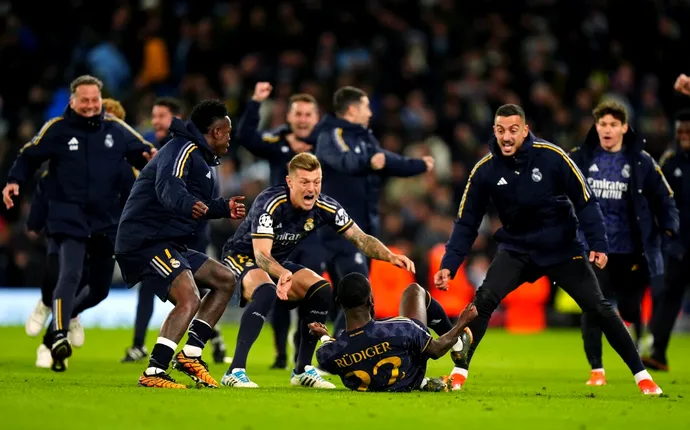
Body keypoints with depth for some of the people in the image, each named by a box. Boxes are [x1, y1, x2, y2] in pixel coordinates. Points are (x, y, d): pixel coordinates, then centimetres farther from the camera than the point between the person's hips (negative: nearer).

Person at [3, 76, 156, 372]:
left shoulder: (116, 130, 6)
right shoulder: (56, 129, -1)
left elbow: (142, 151, 13)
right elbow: (29, 157, 7)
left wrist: (152, 157, -10)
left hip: (106, 221, 4)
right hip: (69, 219, -4)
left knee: (100, 289, 10)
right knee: (71, 275, -25)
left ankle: (63, 315, 38)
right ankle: (59, 337, -28)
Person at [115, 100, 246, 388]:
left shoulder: (197, 156, 23)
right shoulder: (184, 150, -11)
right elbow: (168, 187, -33)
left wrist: (223, 208, 44)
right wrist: (189, 204, -51)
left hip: (170, 245, 11)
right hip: (147, 242, -11)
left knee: (225, 280, 15)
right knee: (189, 300, -26)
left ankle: (190, 353, 10)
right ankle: (153, 373, -30)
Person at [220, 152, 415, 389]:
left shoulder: (325, 207, -13)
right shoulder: (270, 203, -30)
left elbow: (361, 239, -8)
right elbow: (261, 254, -36)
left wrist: (391, 257, -26)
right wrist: (283, 275, -57)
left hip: (278, 265, 7)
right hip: (242, 258, -7)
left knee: (321, 290, -8)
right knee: (266, 291, -36)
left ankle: (302, 370, 3)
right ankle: (235, 371, -37)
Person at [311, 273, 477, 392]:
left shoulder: (326, 354, -32)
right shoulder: (400, 330, -41)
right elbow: (436, 350, -21)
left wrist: (325, 337, 14)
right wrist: (461, 325, -5)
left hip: (373, 389, 2)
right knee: (414, 290, 13)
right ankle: (457, 342, 37)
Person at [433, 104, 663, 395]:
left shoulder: (551, 156, -18)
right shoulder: (485, 170, -11)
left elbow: (585, 201, -10)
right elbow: (467, 222, -4)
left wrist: (598, 244, -18)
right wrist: (449, 265, -13)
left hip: (563, 248, -1)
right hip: (516, 250, 1)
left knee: (599, 308, -5)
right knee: (483, 300, -20)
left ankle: (641, 375, 8)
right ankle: (459, 373, -10)